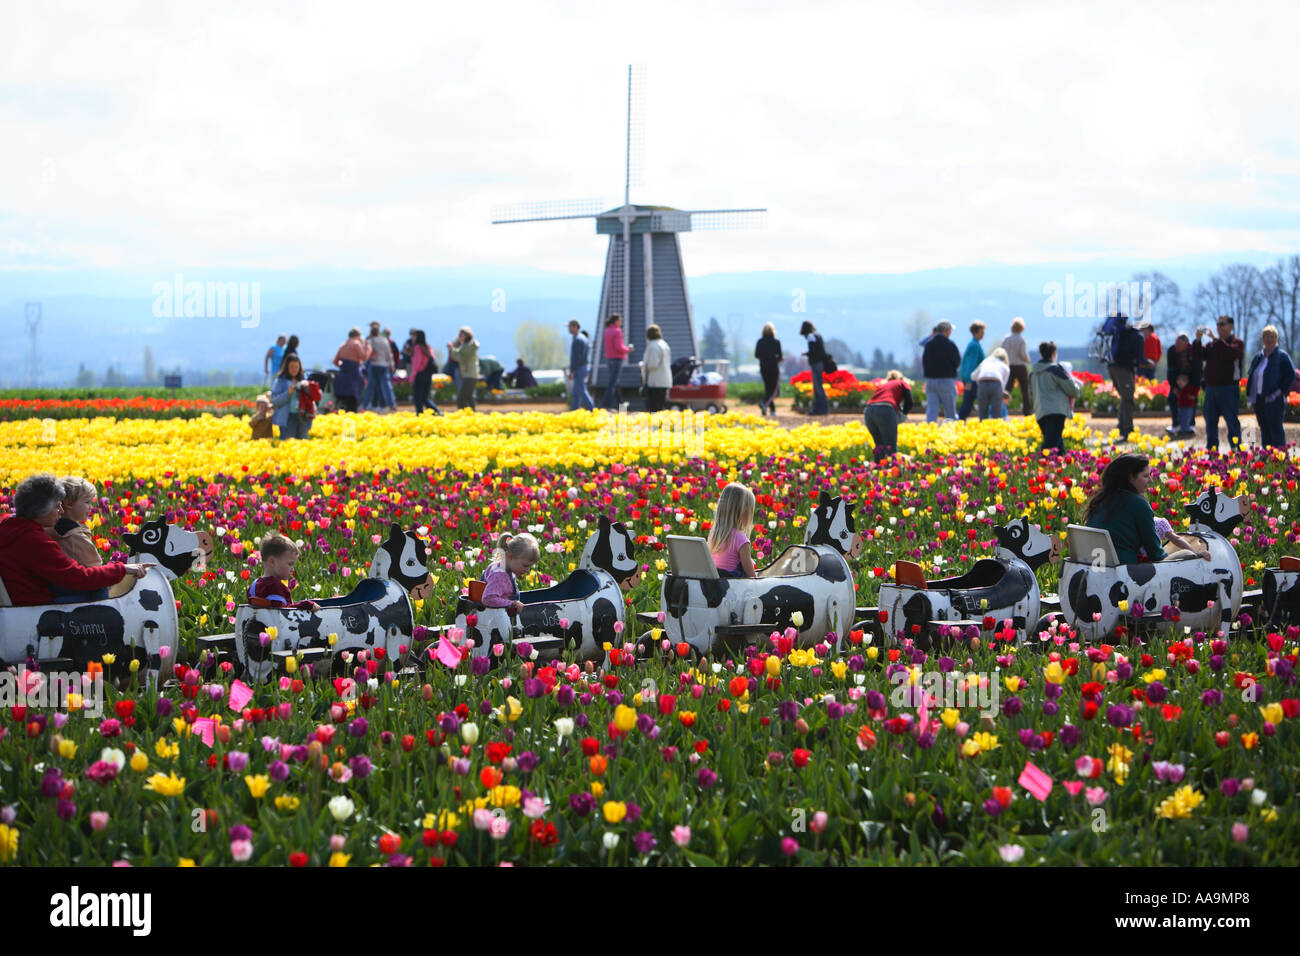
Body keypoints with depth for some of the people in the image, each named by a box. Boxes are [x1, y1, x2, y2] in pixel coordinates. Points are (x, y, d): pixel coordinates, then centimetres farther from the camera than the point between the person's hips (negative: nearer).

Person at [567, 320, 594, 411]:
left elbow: (575, 357, -21)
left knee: (582, 392, -8)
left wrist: (571, 371, -19)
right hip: (583, 368, 10)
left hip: (578, 369, -10)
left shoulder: (577, 340, -16)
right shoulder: (583, 338, 15)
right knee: (575, 394, 11)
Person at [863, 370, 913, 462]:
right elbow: (909, 402, 7)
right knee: (891, 447, -3)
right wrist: (902, 414, 24)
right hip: (886, 410, -5)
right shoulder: (903, 384, 23)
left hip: (868, 412, 5)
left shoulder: (881, 385, 35)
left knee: (879, 444, 18)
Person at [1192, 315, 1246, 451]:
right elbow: (1197, 356, 8)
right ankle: (1211, 450, 16)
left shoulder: (1237, 343, 0)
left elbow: (1231, 353, -21)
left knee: (1232, 421, -7)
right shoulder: (1211, 344, 17)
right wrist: (1198, 340, -6)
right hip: (1210, 388, 6)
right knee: (1210, 421, 9)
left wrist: (1216, 339, -23)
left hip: (1228, 388, -6)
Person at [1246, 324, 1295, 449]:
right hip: (1258, 399, 6)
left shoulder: (1282, 356, -3)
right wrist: (1249, 394, 11)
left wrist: (1278, 393, -16)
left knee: (1275, 429, -8)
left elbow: (1291, 376, -9)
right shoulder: (1258, 357, 15)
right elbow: (1250, 375, 25)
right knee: (1264, 430, 8)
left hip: (1274, 401, -6)